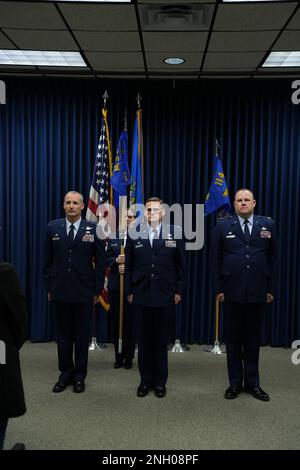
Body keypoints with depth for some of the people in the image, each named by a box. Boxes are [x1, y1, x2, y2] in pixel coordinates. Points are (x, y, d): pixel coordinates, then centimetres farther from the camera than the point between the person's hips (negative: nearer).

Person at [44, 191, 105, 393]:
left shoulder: (94, 229, -3)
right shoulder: (52, 228, 3)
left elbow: (100, 262, -1)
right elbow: (48, 261, 7)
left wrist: (97, 290, -3)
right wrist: (49, 287, 4)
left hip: (84, 292, -1)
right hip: (60, 292, 2)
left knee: (82, 336, 9)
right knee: (63, 335, 11)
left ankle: (79, 376, 23)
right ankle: (65, 374, 26)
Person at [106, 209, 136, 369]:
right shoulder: (112, 238, 9)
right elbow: (107, 259, 7)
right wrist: (116, 261, -12)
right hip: (115, 286, 3)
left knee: (130, 322, 4)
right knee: (116, 321, 9)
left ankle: (129, 357, 17)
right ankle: (118, 356, 21)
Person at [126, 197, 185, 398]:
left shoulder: (175, 232, 0)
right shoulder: (134, 233, 3)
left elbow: (181, 264, 3)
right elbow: (129, 265, 6)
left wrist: (178, 290, 0)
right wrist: (129, 291, 3)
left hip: (164, 294, -1)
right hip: (142, 294, 1)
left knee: (161, 339, 8)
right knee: (144, 339, 9)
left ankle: (160, 381, 21)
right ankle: (145, 380, 22)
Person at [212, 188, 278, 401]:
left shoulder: (268, 225, 4)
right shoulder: (223, 226, 1)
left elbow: (273, 258, 5)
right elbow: (216, 260, 2)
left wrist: (271, 288, 2)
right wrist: (218, 288, -3)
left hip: (258, 292, 1)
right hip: (232, 291, 0)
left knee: (253, 338, 10)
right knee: (233, 338, 8)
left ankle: (252, 383, 22)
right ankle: (235, 383, 20)